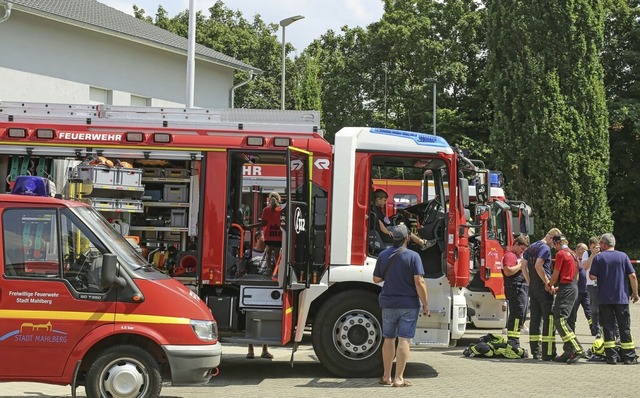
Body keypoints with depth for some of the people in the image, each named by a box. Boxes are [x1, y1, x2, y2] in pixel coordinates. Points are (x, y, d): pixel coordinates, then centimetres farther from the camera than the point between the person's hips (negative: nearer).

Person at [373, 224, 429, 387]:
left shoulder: (383, 255, 1)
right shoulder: (413, 256, -12)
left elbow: (376, 279, 8)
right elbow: (419, 282, -17)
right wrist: (425, 305, -9)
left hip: (388, 303, 4)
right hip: (409, 304, -4)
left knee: (388, 339, 13)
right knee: (403, 340, -2)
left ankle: (386, 376, 18)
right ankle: (399, 379, -3)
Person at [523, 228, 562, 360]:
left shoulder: (531, 247, 15)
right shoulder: (545, 248, -12)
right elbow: (538, 266, -24)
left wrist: (530, 282, 15)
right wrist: (548, 283, -19)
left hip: (532, 288, 9)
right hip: (543, 288, -9)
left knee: (535, 319, 10)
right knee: (549, 319, -5)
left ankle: (536, 352, 12)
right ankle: (548, 353, -9)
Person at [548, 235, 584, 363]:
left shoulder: (561, 254, -9)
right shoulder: (573, 254, 19)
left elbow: (555, 275, -7)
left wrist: (549, 285, 12)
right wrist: (557, 288, 21)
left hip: (566, 289, -9)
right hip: (574, 288, 9)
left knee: (559, 320, -13)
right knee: (564, 320, 11)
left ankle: (576, 349, -22)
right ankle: (568, 352, 9)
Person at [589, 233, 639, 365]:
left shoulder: (598, 258, -3)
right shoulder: (623, 256, 1)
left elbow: (592, 276, -5)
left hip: (604, 299, -1)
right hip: (622, 298, 1)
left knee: (608, 327, 4)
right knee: (625, 327, 7)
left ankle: (611, 356, 1)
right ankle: (629, 357, 6)